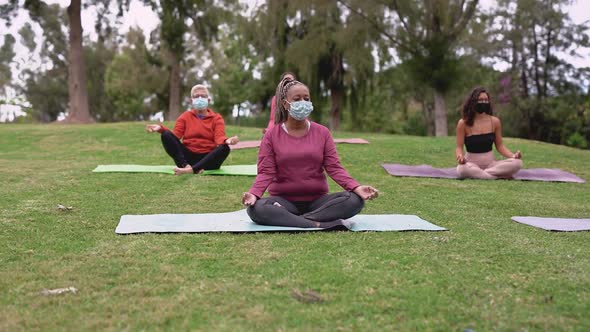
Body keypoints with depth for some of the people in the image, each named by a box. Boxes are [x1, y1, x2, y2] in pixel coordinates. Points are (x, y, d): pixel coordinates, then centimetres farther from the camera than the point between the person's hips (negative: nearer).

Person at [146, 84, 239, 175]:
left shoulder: (217, 118, 9)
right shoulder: (185, 116, 15)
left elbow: (220, 138, -9)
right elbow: (175, 135, 0)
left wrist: (227, 140, -34)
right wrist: (161, 128, -20)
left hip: (207, 158, -1)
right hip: (188, 156, 1)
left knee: (225, 148, -32)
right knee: (166, 135, -18)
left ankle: (192, 170, -47)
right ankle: (185, 165, -39)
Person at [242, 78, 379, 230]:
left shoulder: (322, 132, 4)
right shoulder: (271, 135, 0)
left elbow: (334, 167, -2)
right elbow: (266, 172, -6)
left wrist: (356, 187, -20)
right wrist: (254, 193, -28)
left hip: (317, 200, 2)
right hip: (284, 200, -2)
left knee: (355, 200, -26)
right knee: (256, 208, -34)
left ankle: (287, 219, -26)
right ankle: (320, 225, -34)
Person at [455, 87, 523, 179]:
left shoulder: (495, 121, 3)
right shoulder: (463, 123, -4)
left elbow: (500, 145, 8)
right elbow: (459, 147, -4)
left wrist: (513, 155, -11)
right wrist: (460, 156, -28)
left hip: (490, 163, 3)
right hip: (471, 163, -3)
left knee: (517, 163, -23)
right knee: (462, 169, -40)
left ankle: (477, 174, -23)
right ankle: (500, 176, -26)